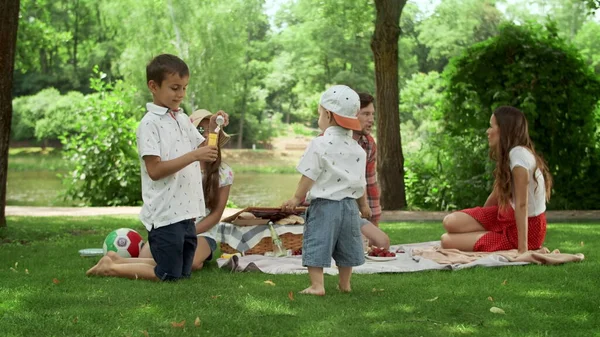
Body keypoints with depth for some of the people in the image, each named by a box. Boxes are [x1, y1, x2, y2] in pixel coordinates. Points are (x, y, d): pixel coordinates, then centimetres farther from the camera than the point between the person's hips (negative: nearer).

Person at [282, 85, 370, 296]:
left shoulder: (319, 145, -12)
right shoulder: (357, 149, 5)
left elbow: (309, 176, -12)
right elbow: (361, 182, 12)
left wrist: (297, 199, -3)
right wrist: (363, 205, 25)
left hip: (323, 204, -6)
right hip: (349, 204, 6)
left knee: (316, 244, -2)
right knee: (346, 245, 17)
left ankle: (317, 285, -7)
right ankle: (344, 284, 27)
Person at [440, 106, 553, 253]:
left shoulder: (518, 153, -23)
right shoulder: (508, 154, 7)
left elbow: (521, 205, -26)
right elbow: (496, 194, 16)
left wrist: (522, 249, -28)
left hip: (526, 225, -9)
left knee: (447, 241, -12)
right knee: (450, 222, -4)